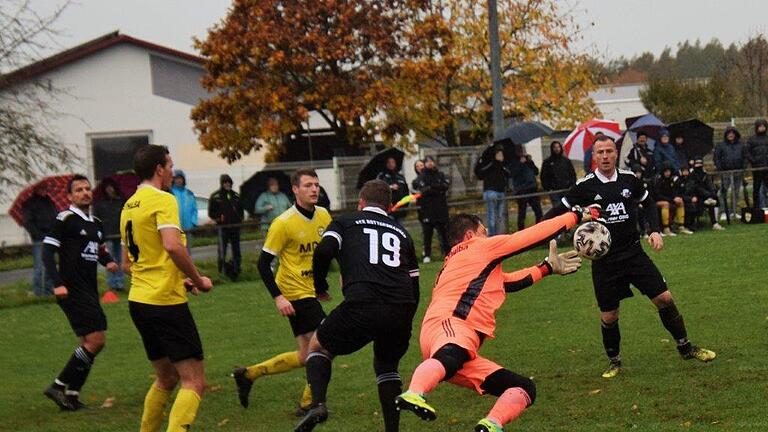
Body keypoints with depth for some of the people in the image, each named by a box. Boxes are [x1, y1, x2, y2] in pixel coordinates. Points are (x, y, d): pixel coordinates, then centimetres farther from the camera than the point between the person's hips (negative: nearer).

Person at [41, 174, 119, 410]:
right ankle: (59, 386, -6)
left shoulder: (96, 223, 16)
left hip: (89, 291, 9)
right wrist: (58, 283, -22)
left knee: (88, 344, 8)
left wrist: (109, 261, 8)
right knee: (96, 340, -14)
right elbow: (47, 251, -12)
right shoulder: (66, 219, -7)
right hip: (72, 291, -9)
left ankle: (71, 395, 13)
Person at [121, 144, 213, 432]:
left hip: (138, 301, 9)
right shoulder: (163, 200, -10)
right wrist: (198, 279, -12)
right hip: (166, 302, -9)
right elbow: (173, 246, -26)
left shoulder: (129, 206, 16)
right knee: (194, 383, -7)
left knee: (166, 379, 22)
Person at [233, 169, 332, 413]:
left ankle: (248, 375, 20)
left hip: (311, 291, 8)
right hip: (295, 293, -8)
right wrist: (278, 297, -21)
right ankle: (310, 402, 1)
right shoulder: (284, 223, -16)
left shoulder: (324, 216, 3)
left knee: (305, 357, 9)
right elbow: (263, 263, -13)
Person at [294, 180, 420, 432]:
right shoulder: (401, 233, 27)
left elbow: (323, 252, -2)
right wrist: (403, 327, 35)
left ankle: (317, 403, -3)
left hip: (362, 306, -3)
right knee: (386, 366, 28)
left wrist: (320, 286, 16)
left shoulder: (345, 222, 17)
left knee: (318, 347, 21)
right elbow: (414, 286, 25)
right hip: (401, 310, 3)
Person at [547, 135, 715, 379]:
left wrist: (655, 230, 5)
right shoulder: (585, 186, -7)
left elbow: (648, 203, 18)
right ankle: (614, 361, 25)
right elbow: (559, 213, 1)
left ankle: (685, 347, 14)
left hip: (633, 253, 2)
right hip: (604, 261, -2)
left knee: (664, 298, -3)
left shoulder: (629, 179, 1)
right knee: (609, 316, 2)